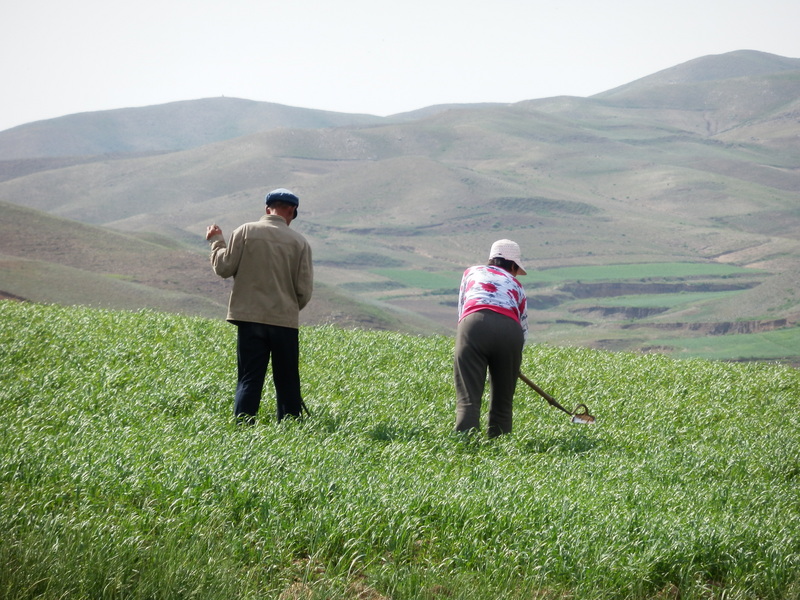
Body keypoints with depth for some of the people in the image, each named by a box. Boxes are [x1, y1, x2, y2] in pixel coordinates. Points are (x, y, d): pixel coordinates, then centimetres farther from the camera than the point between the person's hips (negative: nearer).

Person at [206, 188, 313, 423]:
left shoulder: (245, 232, -2)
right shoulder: (299, 242, -1)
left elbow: (224, 268, -1)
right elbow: (305, 289, -1)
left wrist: (216, 241, 16)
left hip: (250, 317, 0)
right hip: (285, 320, 0)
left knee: (249, 381, 2)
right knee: (287, 383, 10)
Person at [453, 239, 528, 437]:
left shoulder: (472, 272, 32)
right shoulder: (516, 285, 31)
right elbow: (523, 329, 27)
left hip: (474, 324, -1)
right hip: (509, 329, 1)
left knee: (468, 399, -7)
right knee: (502, 402, 13)